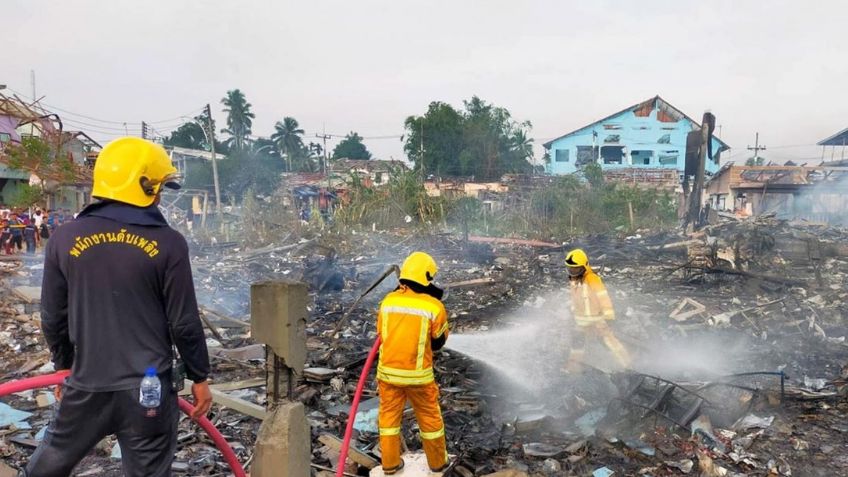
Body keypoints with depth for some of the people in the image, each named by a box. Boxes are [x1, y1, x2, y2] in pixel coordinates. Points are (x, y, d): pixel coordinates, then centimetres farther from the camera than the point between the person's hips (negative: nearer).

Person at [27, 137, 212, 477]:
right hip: (149, 387, -2)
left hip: (86, 385, 3)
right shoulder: (168, 243, -11)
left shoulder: (65, 239, -2)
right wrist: (199, 377, 5)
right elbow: (184, 323, -8)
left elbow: (53, 319, 6)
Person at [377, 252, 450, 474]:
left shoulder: (388, 300, -4)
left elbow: (381, 333, 8)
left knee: (389, 416, 17)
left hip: (388, 371, 3)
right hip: (418, 374, -2)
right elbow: (438, 342, 0)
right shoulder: (434, 307, -13)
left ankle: (390, 463, 28)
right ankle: (438, 462, 31)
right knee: (430, 418, 16)